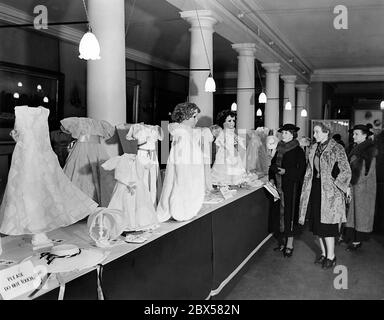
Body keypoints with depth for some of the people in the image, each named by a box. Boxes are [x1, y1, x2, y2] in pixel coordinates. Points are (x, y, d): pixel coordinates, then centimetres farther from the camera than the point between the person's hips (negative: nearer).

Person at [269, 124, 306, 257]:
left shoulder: (298, 151, -8)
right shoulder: (279, 149, 12)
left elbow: (301, 170, -12)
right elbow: (273, 164, 18)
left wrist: (285, 171, -20)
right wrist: (272, 178, 4)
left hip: (292, 186, -6)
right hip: (279, 186, 6)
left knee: (289, 212, -4)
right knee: (281, 212, 8)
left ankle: (290, 244, 4)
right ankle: (284, 240, 20)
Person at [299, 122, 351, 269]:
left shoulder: (336, 148, -11)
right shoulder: (314, 148, 11)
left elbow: (346, 171, -12)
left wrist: (333, 184, -13)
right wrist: (308, 187, 11)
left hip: (329, 191, -7)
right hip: (315, 188, 7)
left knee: (326, 224, -4)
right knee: (317, 223, 11)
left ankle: (331, 256, 10)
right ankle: (324, 253, 24)